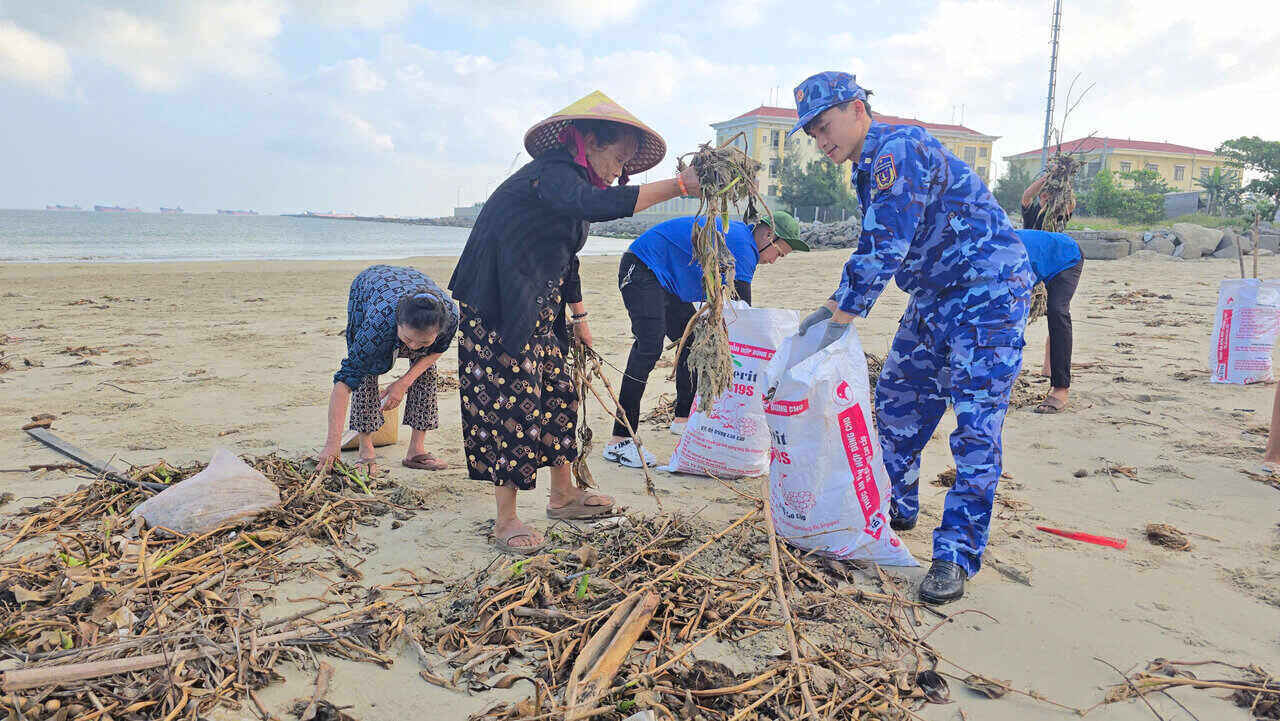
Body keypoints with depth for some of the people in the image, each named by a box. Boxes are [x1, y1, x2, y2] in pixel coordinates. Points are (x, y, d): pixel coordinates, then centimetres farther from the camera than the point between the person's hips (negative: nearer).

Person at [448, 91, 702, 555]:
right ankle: (506, 520, 5)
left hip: (538, 312, 10)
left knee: (557, 393, 12)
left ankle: (562, 496, 26)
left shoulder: (572, 179, 15)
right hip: (497, 312, -10)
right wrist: (679, 186, -43)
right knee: (512, 403, -7)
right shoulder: (551, 172, -18)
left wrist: (578, 317, 29)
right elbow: (598, 205, -41)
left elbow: (566, 259, 25)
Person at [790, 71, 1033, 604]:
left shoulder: (898, 150, -20)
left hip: (988, 294, -10)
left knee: (975, 428, -10)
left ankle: (956, 555, -3)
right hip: (935, 297, 10)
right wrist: (832, 308, 10)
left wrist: (838, 318, -22)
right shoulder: (872, 166, 11)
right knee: (896, 401, 14)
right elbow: (875, 252, 17)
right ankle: (895, 509, 30)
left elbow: (883, 250, -26)